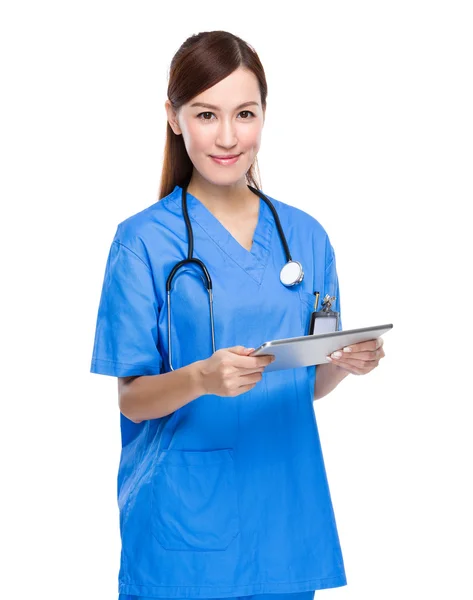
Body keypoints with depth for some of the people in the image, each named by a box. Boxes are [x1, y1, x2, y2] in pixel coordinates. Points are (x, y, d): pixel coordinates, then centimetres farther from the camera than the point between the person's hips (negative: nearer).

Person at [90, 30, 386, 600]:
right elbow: (132, 399, -7)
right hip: (185, 514, -4)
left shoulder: (305, 236, 6)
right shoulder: (144, 241, -6)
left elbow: (310, 383, 12)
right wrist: (202, 379, -26)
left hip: (284, 505, 4)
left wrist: (345, 362, -10)